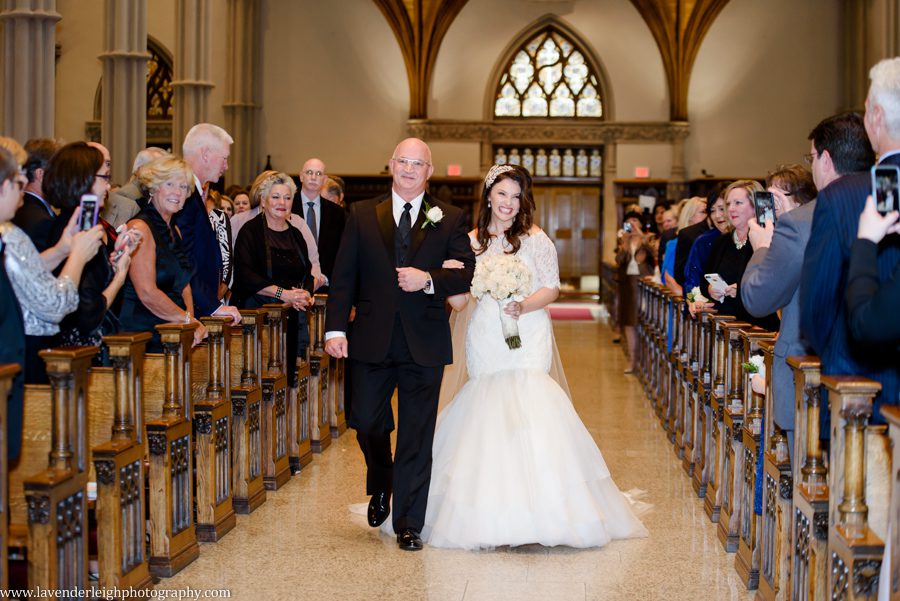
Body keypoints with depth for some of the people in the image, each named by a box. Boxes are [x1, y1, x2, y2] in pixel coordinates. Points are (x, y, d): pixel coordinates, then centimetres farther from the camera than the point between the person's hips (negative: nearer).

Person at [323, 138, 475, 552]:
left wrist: (429, 279, -17)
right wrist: (336, 328, -7)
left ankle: (408, 524, 12)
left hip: (424, 343, -1)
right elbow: (343, 276, 2)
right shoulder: (362, 215, 6)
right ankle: (380, 486, 36)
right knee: (366, 420, 4)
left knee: (417, 435, 3)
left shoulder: (449, 219, 5)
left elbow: (468, 273, 0)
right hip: (372, 341, 1)